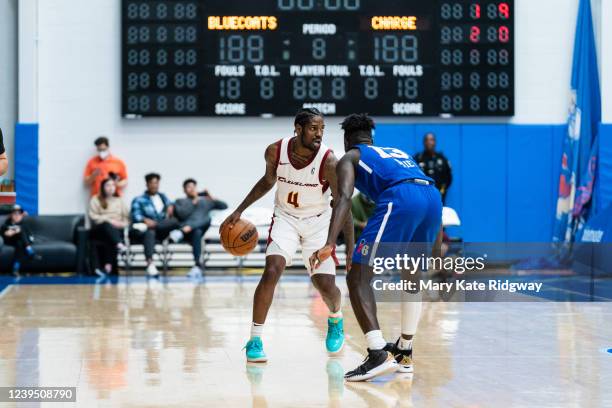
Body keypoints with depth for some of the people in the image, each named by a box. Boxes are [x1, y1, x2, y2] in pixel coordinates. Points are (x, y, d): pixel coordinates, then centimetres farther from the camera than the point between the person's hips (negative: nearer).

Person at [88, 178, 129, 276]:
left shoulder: (119, 201, 25)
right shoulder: (96, 200, 13)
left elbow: (127, 217, 16)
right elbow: (93, 217, -1)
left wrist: (123, 224, -6)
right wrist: (109, 220, -11)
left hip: (117, 229, 2)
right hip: (100, 228, -2)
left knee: (109, 239, -34)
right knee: (107, 225, -39)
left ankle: (108, 266, -44)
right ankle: (119, 245, -62)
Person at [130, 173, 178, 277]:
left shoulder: (163, 197, 26)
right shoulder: (139, 200, 10)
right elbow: (136, 216, -5)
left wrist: (171, 207, -9)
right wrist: (145, 220, -26)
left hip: (162, 230, 3)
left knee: (175, 221, -28)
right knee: (150, 232, -40)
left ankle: (145, 226, -38)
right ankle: (150, 264, -57)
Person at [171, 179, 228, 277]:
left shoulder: (205, 201, 35)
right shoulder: (180, 202, 27)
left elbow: (224, 206, 23)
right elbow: (181, 214, 4)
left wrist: (212, 199, 9)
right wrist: (194, 202, 2)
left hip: (202, 227, 1)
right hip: (184, 227, -1)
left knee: (206, 219, -37)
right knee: (197, 232, -39)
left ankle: (181, 232, -61)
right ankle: (198, 265, -53)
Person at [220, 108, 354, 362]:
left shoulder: (329, 161, -24)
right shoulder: (276, 151, -16)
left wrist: (351, 250, -25)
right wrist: (240, 211, 5)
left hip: (318, 222, -1)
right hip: (285, 217, 1)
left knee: (326, 286, -5)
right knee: (272, 271, -22)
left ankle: (335, 320, 32)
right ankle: (255, 339, -13)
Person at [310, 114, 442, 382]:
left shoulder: (350, 158, 22)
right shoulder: (397, 152, 40)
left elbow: (344, 198, 2)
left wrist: (330, 244, -11)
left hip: (400, 199, -6)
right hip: (433, 197, 6)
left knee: (358, 279, -2)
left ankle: (379, 354, -16)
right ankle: (404, 354, 32)